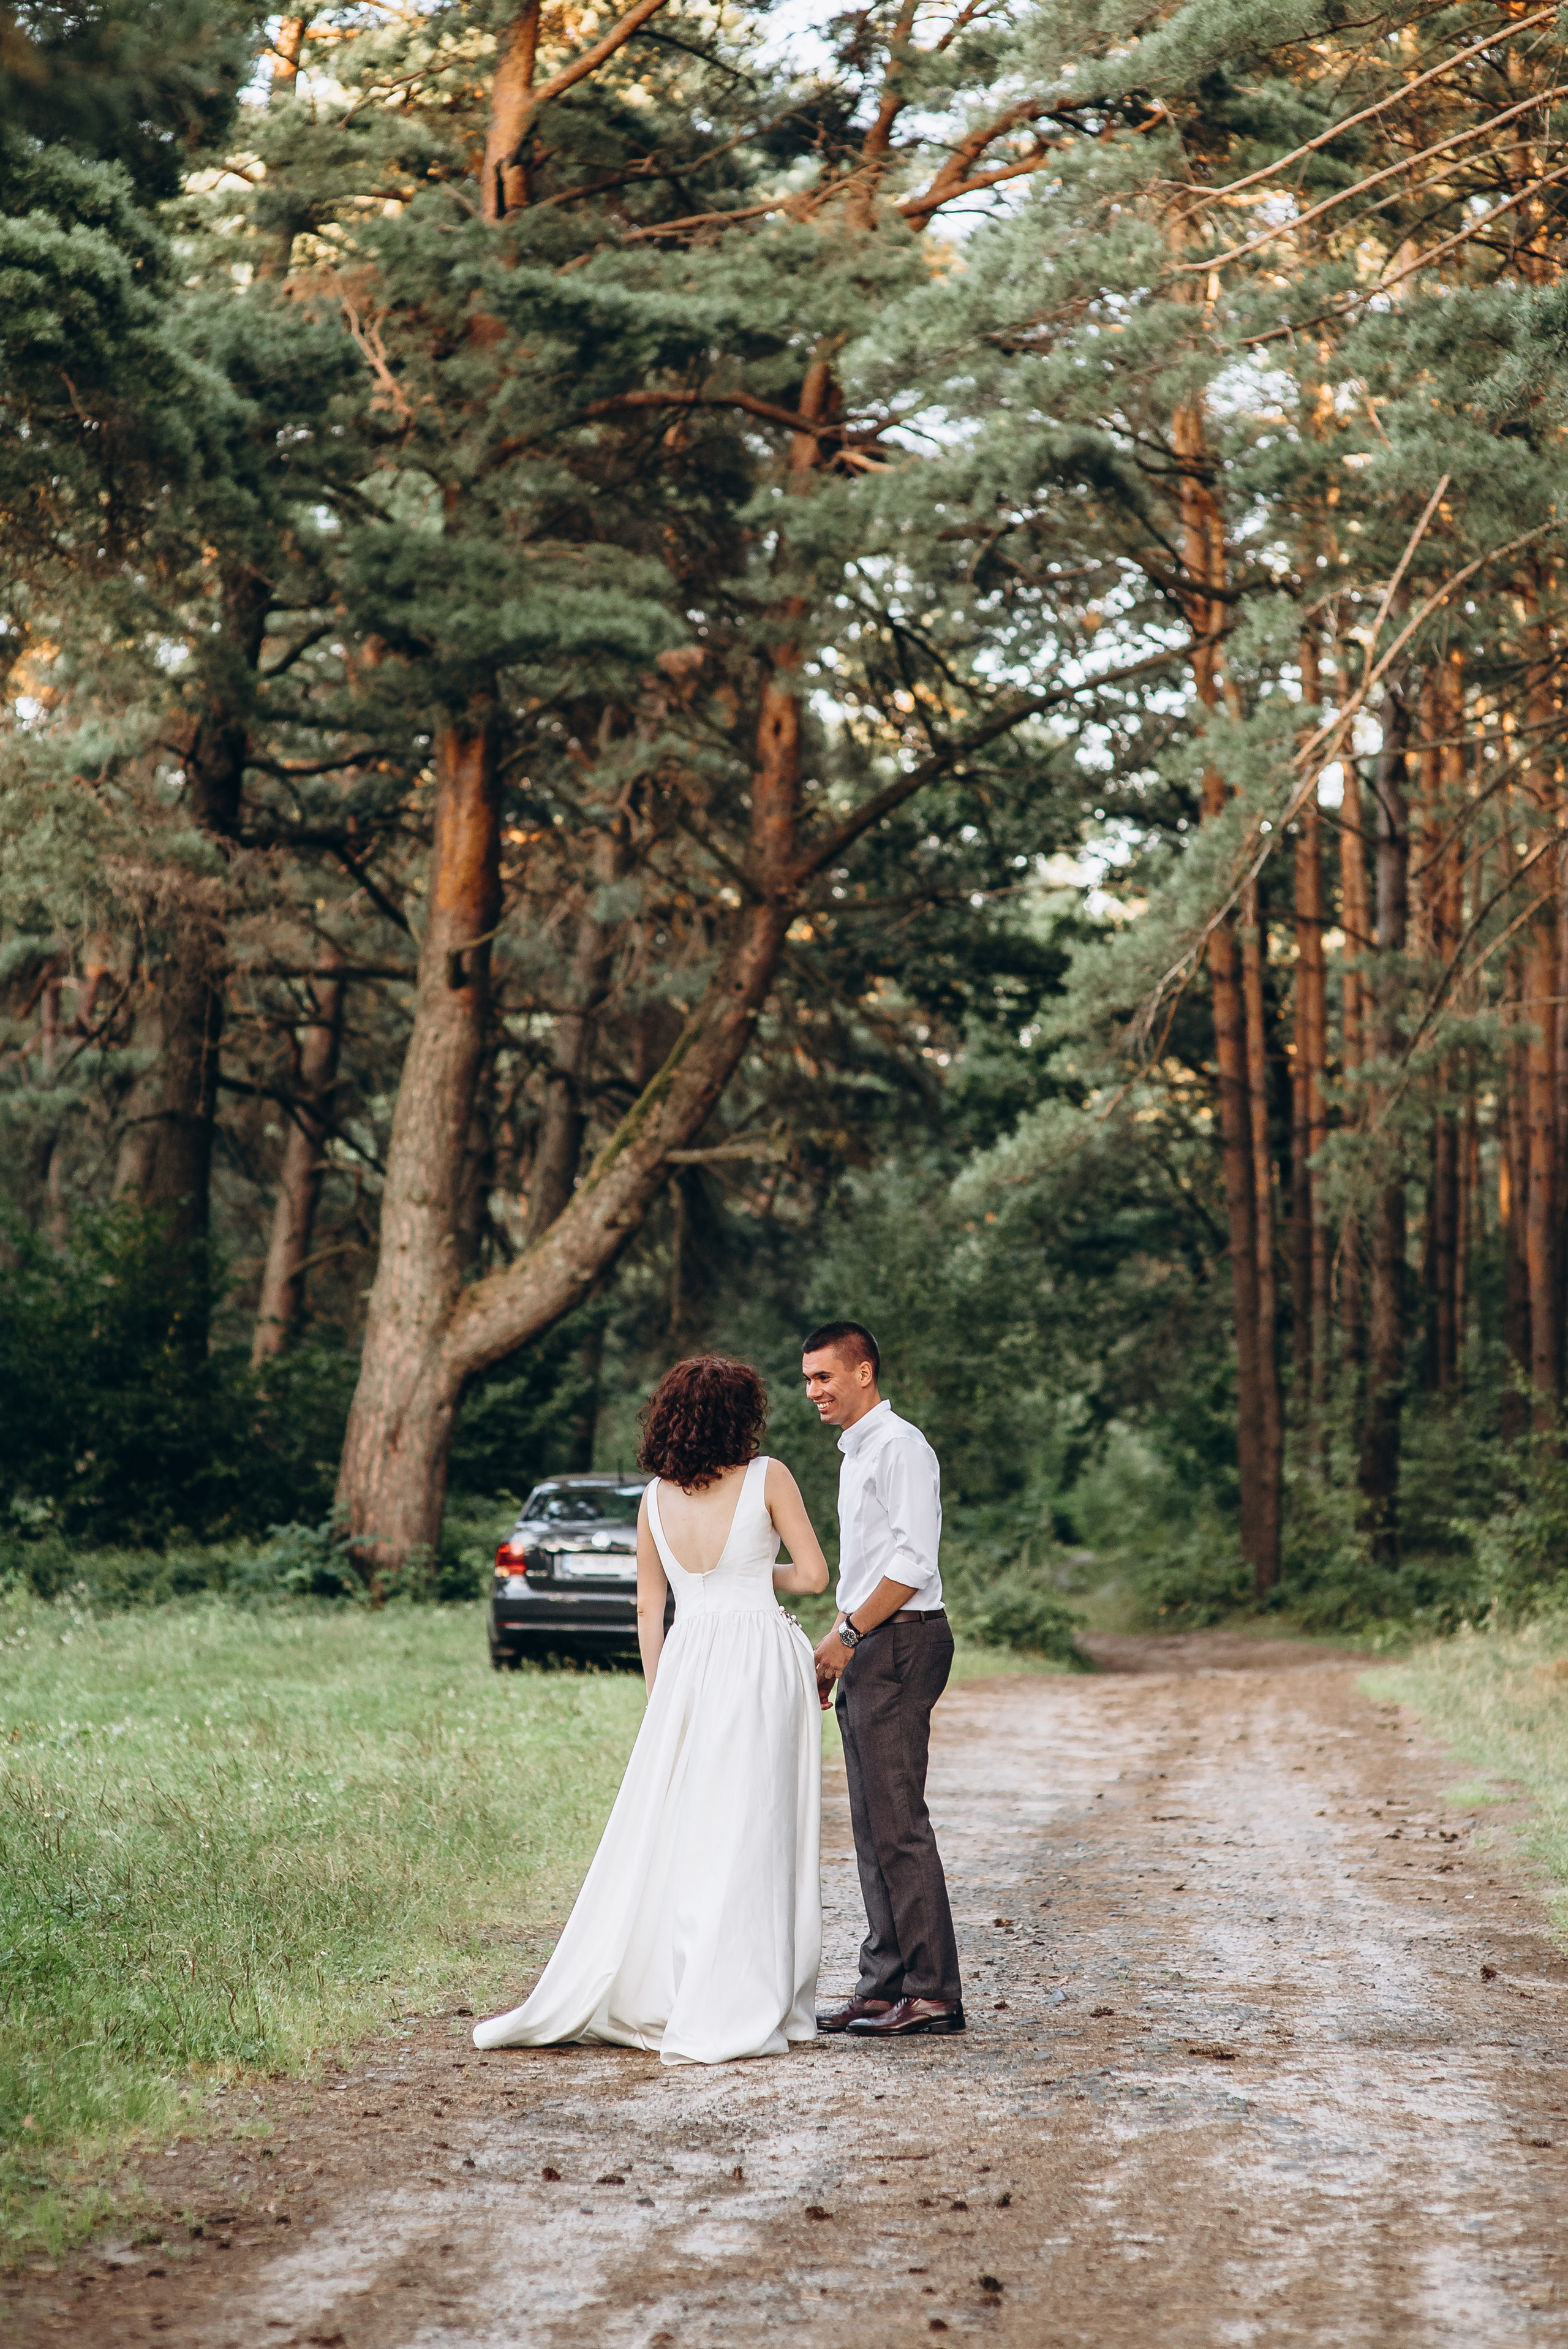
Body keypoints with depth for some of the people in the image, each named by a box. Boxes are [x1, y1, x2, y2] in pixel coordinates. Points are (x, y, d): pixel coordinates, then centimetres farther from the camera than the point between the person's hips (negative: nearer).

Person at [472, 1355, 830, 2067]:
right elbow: (814, 1573, -2)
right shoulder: (768, 1477, -3)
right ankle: (722, 2019, -4)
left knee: (661, 1835, 10)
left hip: (688, 1662, 4)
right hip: (762, 1653, -4)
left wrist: (659, 1698, 19)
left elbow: (648, 1608, 12)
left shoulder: (656, 1498, 8)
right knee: (748, 1835, -2)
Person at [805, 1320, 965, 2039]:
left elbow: (913, 1562, -18)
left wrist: (847, 1635, -15)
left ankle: (933, 1992, -9)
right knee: (873, 1828, 9)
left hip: (901, 1645, -10)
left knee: (898, 1824, -11)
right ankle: (884, 1986, 12)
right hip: (866, 1654, 10)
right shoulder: (856, 1453, 21)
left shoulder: (900, 1447, -10)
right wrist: (835, 1650, 18)